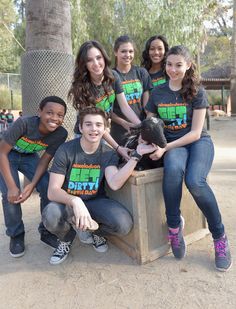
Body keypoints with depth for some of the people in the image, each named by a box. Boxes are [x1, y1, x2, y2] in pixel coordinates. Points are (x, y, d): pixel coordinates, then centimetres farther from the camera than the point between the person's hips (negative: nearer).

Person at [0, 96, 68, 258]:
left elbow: (45, 159, -16)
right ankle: (16, 235, 6)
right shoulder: (24, 123, -35)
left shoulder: (61, 134, -24)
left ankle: (47, 231, 7)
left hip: (29, 156, 3)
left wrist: (32, 185, -28)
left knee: (49, 188, -14)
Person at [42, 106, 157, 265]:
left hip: (96, 201, 1)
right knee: (51, 216, -35)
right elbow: (53, 191, -19)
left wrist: (136, 155, -31)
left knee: (124, 224, -27)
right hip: (68, 201, -1)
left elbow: (115, 184, -27)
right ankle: (67, 238, 4)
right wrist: (75, 201, -40)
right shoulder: (66, 150, -14)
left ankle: (96, 233, 11)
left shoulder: (109, 153, -7)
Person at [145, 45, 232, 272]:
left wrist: (165, 148, -19)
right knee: (173, 169, -36)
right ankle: (174, 225, -14)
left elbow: (195, 132, -8)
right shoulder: (157, 93, 7)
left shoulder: (196, 91, -2)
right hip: (171, 145, 2)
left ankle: (220, 237, -7)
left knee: (195, 181, -32)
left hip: (198, 142, -1)